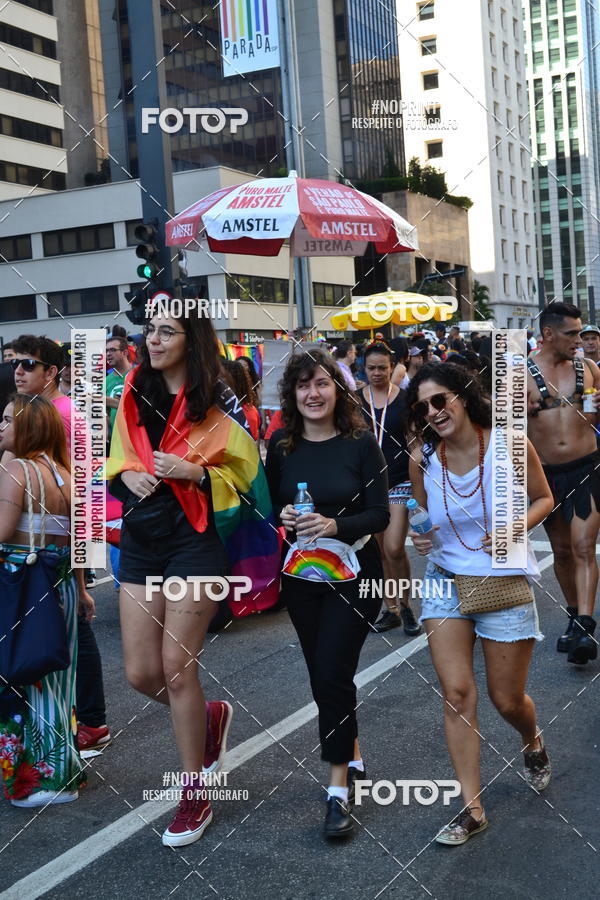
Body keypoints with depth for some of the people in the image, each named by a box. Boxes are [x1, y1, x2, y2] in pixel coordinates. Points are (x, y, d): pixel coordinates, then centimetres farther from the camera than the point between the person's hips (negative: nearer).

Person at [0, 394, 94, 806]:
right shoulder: (63, 473, 9)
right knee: (53, 675, 16)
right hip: (61, 584, 7)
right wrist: (80, 589, 16)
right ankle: (63, 767, 27)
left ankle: (39, 778, 11)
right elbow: (76, 538, 11)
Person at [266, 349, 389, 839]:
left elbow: (380, 514, -10)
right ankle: (352, 755, 34)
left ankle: (340, 786, 3)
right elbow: (269, 503, 8)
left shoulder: (361, 444, -9)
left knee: (333, 672, -10)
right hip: (300, 574, 4)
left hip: (353, 573, -4)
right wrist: (281, 517, -14)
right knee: (321, 673, 11)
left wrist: (335, 525, -26)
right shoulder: (281, 445, 0)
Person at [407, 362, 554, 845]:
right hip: (446, 580, 2)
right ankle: (472, 808, 8)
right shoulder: (422, 458, -6)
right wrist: (420, 537, -11)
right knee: (457, 693, -4)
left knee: (507, 699, 8)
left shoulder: (510, 446, -14)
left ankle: (533, 742, 46)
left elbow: (544, 498, -1)